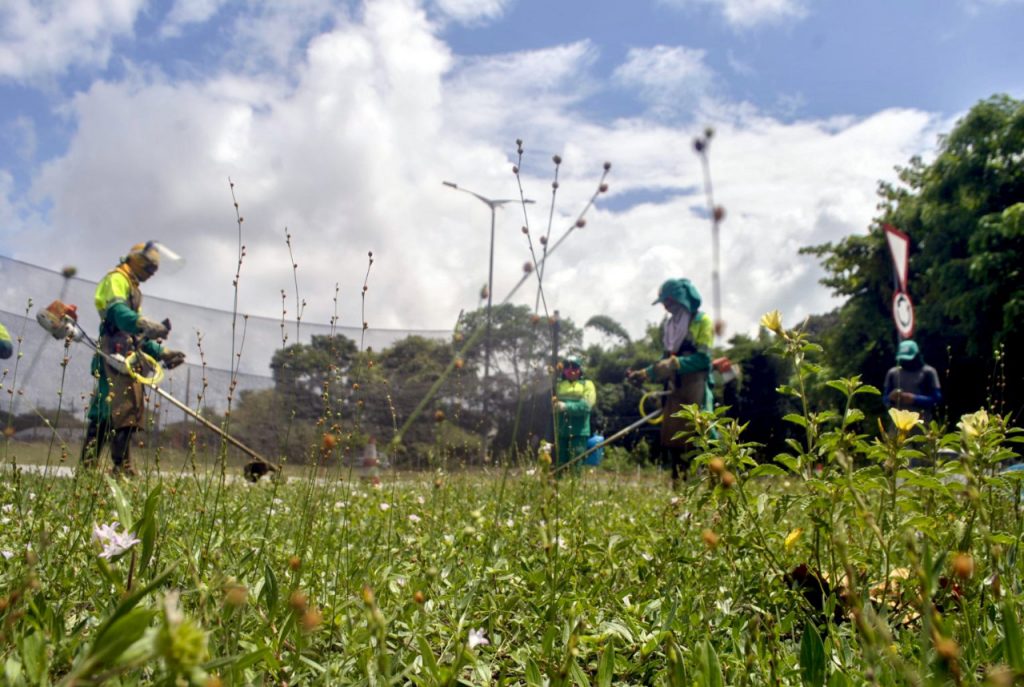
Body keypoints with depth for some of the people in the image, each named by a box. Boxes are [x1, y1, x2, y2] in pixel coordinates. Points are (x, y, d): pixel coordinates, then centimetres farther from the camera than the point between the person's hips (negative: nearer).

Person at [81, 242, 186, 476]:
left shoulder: (132, 288, 31)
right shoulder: (116, 279, 2)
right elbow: (117, 311, -20)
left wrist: (162, 353, 22)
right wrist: (146, 325, -37)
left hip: (127, 355, 10)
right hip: (115, 352, -10)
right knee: (119, 408, -17)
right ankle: (121, 466, -21)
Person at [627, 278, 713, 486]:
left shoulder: (702, 321, -2)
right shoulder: (670, 324, 19)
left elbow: (703, 359, -12)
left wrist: (674, 364, -21)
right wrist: (643, 374, 12)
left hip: (695, 391, -7)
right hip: (674, 391, 7)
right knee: (672, 441, 4)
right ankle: (677, 487, 10)